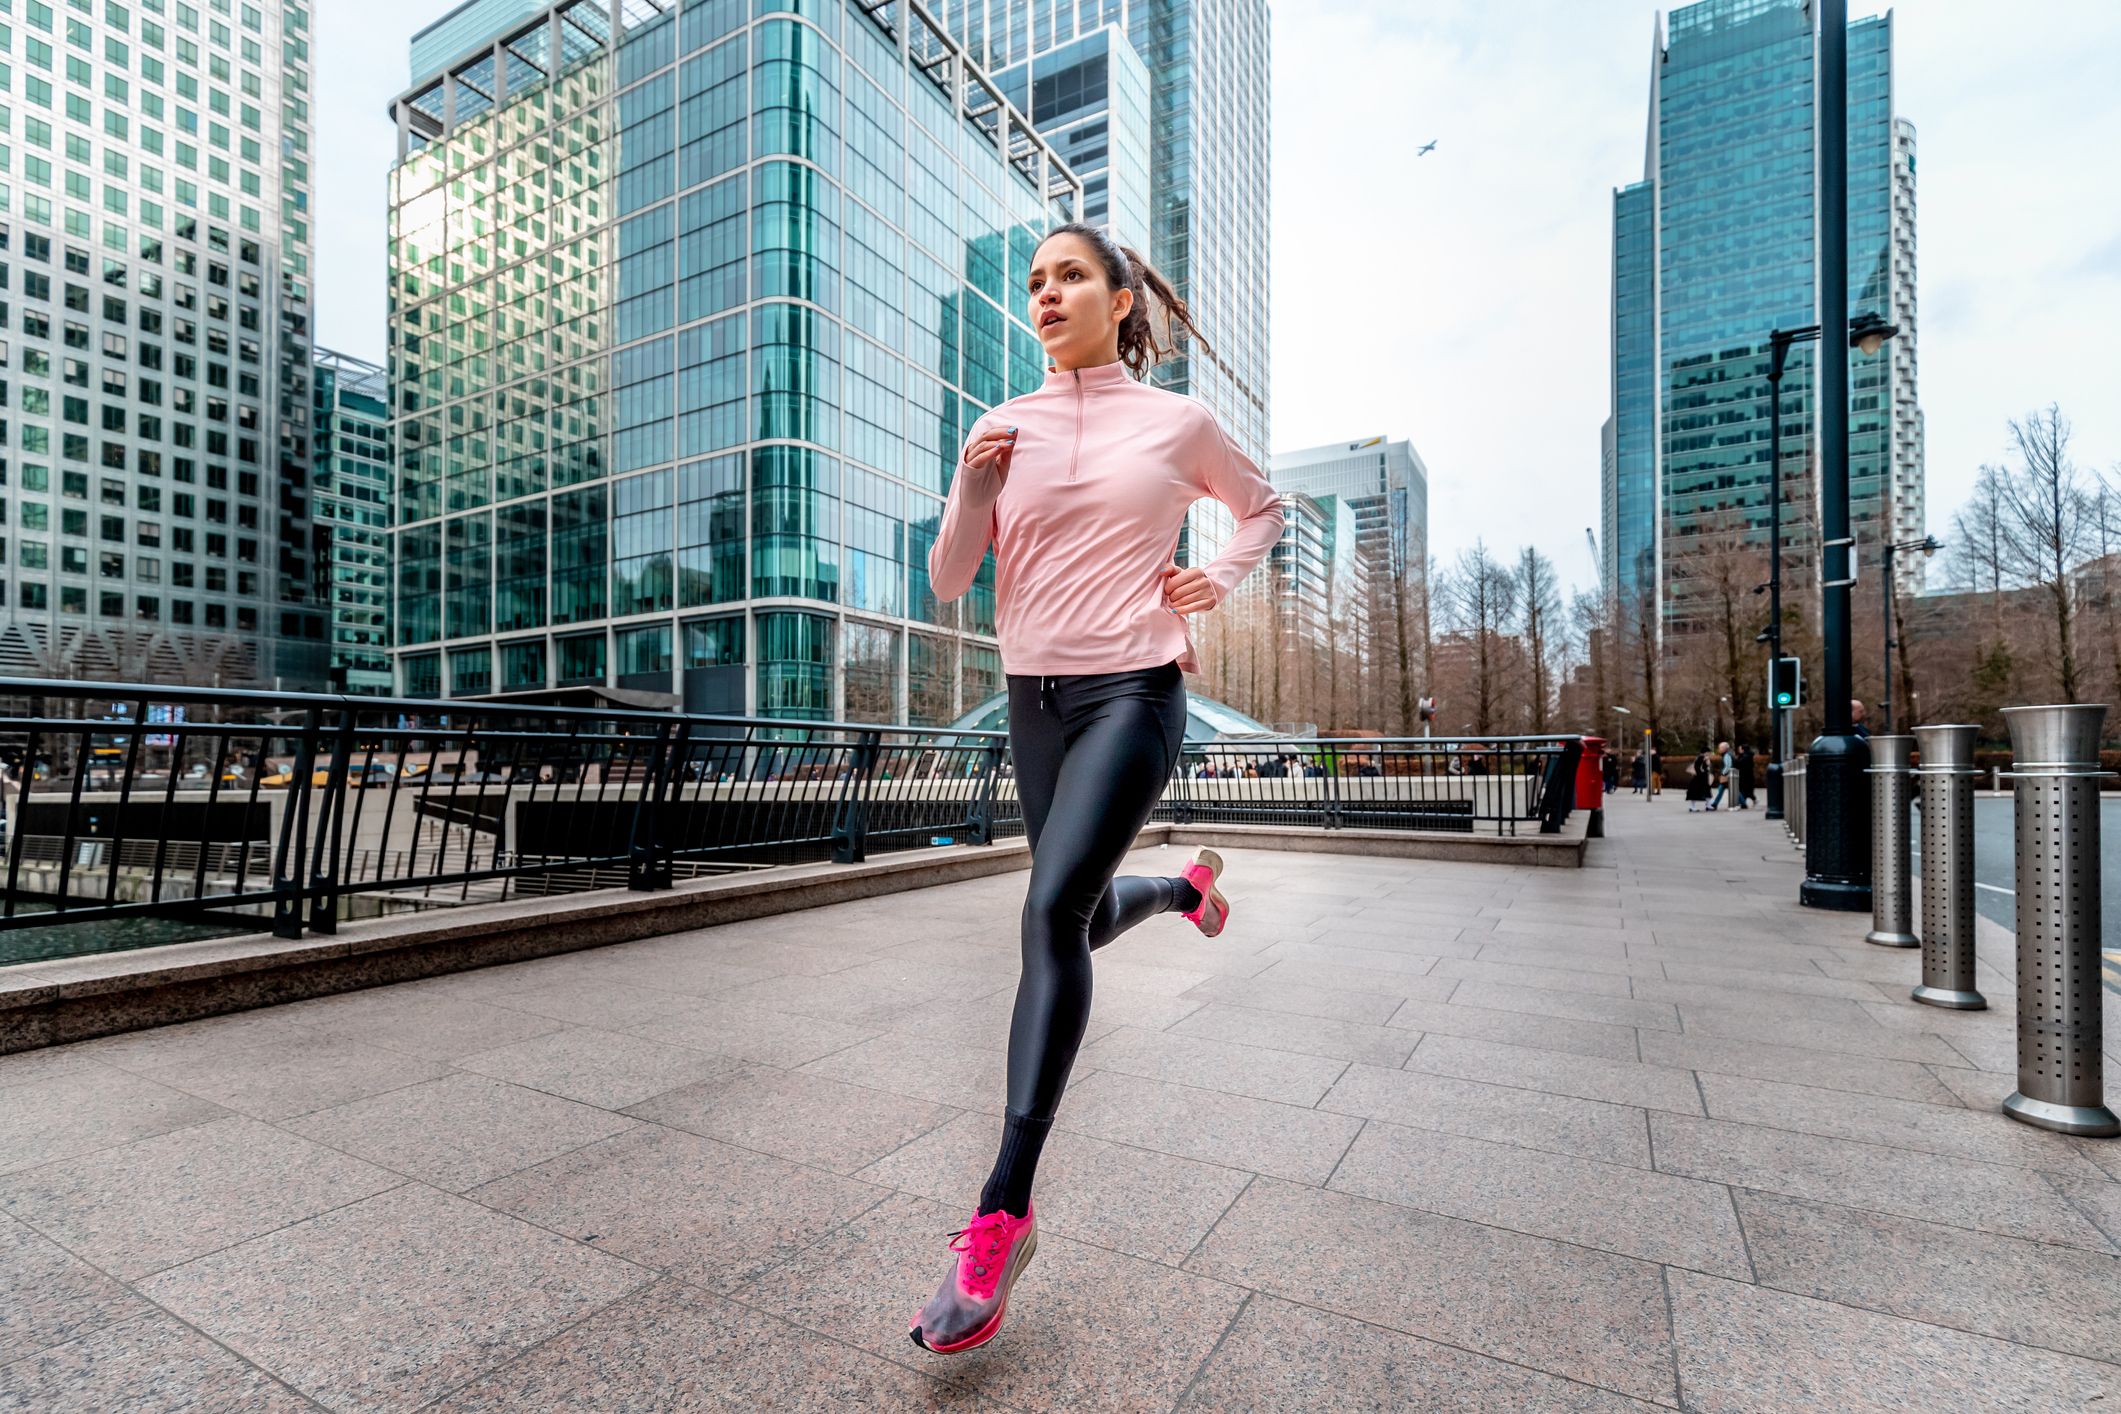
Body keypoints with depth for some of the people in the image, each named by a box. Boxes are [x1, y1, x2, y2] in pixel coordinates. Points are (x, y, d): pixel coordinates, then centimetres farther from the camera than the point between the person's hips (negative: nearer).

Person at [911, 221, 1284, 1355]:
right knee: (1086, 922, 15)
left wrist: (1218, 580, 1)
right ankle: (1186, 887, 51)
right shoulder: (1005, 427, 7)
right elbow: (948, 582, 4)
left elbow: (1261, 509, 20)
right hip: (1034, 699, 5)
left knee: (1051, 912, -20)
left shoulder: (1178, 422, 3)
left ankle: (1003, 1214, -11)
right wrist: (974, 485, -12)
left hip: (1133, 692, -4)